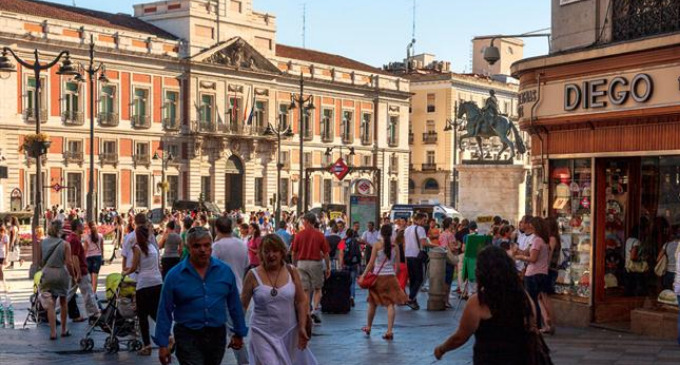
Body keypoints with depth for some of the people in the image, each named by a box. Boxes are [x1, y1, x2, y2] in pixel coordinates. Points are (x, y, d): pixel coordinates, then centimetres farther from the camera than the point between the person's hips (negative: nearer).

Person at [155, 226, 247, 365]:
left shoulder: (225, 271, 0)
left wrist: (239, 333, 11)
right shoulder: (174, 275, -7)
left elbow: (235, 305, 8)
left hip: (218, 336, 3)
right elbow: (165, 312, -3)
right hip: (188, 337, -3)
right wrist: (163, 344, -4)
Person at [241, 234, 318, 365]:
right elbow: (243, 305, 1)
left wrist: (302, 327, -5)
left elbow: (302, 302, 3)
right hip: (263, 334, -2)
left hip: (289, 333, 2)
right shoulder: (253, 275, -5)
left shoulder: (291, 272, 0)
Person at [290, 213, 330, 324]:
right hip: (316, 263, -1)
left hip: (302, 263, 1)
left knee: (305, 290, 6)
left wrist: (294, 265, 16)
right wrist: (328, 268, 6)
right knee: (317, 289, 12)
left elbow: (293, 253, 3)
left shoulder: (299, 235, -1)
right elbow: (325, 253, -3)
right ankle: (315, 310, -4)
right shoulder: (319, 235, -4)